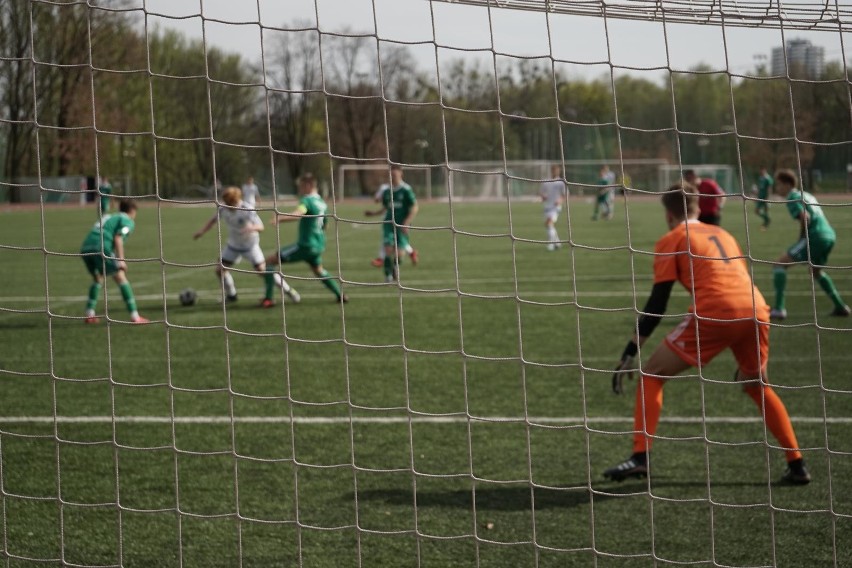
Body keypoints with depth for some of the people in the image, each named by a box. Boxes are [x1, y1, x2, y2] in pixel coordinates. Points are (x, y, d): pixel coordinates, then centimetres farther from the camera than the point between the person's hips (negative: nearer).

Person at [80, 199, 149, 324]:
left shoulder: (109, 217, 34)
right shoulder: (128, 221, 11)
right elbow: (118, 239, -4)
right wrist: (121, 260, -7)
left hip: (85, 247, 7)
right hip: (101, 248, -7)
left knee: (98, 279, 27)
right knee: (121, 278, 1)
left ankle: (89, 315, 21)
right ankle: (135, 317, -3)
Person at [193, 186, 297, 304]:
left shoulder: (247, 210, -27)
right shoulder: (223, 209, -13)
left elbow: (260, 226, -35)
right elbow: (214, 220, 4)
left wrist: (251, 228, -56)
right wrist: (202, 231, -7)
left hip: (250, 245, -5)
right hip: (233, 245, 5)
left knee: (262, 270, -10)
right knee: (220, 270, 0)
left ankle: (288, 290, 5)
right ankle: (231, 295, 23)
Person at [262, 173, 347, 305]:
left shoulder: (307, 201, -16)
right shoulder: (322, 202, 11)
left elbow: (298, 213, -38)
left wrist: (280, 217, -55)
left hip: (306, 245, -9)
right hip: (318, 245, 9)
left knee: (270, 261, -4)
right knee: (318, 270, 35)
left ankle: (268, 298, -8)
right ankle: (340, 295, 35)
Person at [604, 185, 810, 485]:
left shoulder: (671, 240, 13)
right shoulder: (722, 234, 30)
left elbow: (657, 303, 5)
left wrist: (630, 352, 8)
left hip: (714, 313, -5)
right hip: (756, 311, 5)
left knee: (651, 375, 9)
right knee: (757, 386, 28)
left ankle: (640, 458, -2)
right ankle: (796, 464, 21)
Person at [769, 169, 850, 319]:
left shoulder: (793, 197, -4)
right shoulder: (807, 195, 24)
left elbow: (805, 217, -19)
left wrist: (801, 238, -7)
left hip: (815, 237, -9)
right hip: (829, 235, 9)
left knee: (780, 264, -5)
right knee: (816, 271, 33)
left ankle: (779, 308, -14)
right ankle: (841, 307, 33)